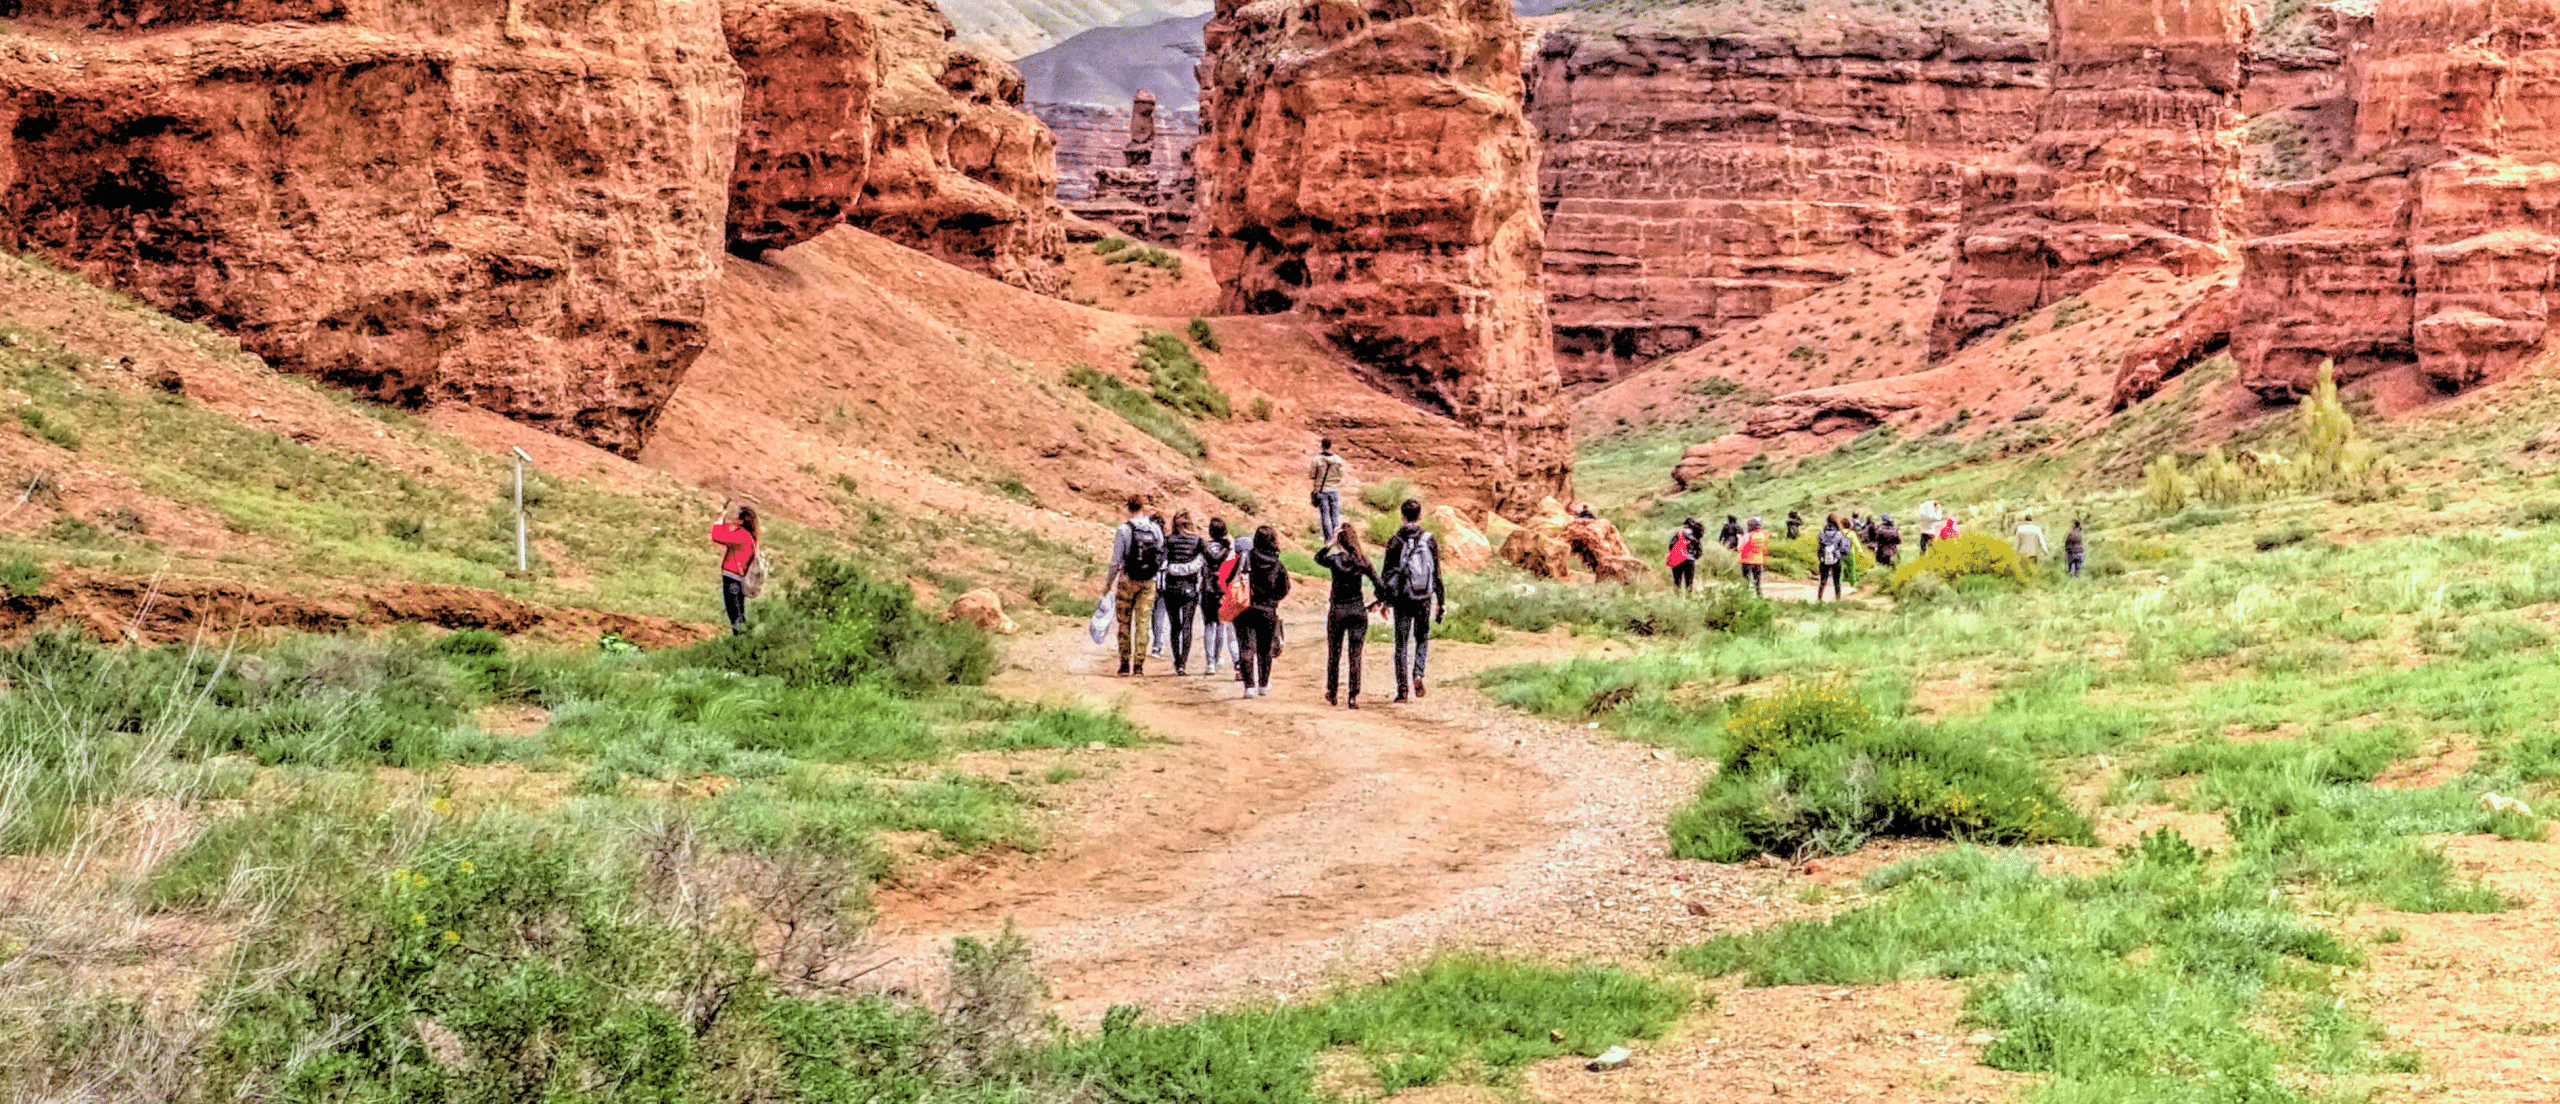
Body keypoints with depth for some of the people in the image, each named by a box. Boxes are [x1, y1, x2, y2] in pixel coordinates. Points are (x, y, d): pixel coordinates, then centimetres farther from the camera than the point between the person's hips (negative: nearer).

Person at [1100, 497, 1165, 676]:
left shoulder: (1124, 530, -10)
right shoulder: (1156, 530, 0)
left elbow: (1116, 561, -10)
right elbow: (1163, 558, 6)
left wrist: (1108, 583, -2)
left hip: (1127, 581, -2)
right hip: (1149, 583, 2)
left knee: (1125, 623, 7)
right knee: (1143, 623, 5)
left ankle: (1125, 665, 6)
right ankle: (1139, 664, 2)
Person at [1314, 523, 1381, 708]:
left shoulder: (1335, 560, -10)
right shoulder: (1362, 562, -3)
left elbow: (1319, 558, 15)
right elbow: (1381, 591, -5)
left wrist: (1331, 543, 7)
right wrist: (1368, 605, 8)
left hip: (1337, 610, -2)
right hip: (1358, 610, 2)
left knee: (1333, 655, 13)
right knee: (1355, 656, 4)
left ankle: (1332, 695, 21)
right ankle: (1353, 698, 0)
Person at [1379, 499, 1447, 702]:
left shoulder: (1394, 541, -6)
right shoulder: (1430, 540, -4)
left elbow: (1386, 574, -1)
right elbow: (1437, 574, -2)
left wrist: (1384, 601, 10)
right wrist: (1441, 602, 5)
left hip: (1401, 600, -1)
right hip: (1424, 600, 1)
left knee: (1401, 644, 8)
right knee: (1422, 639, 20)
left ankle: (1402, 688, 5)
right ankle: (1417, 676, 0)